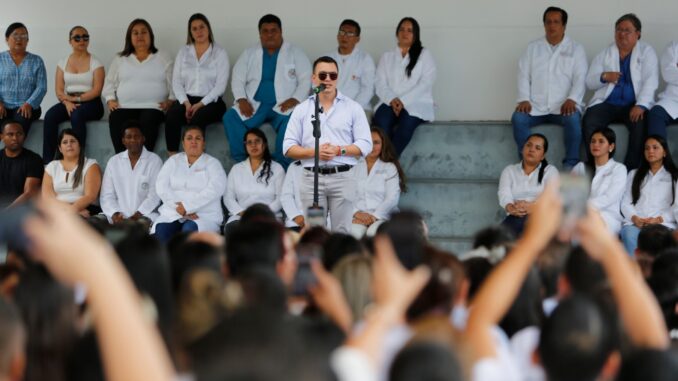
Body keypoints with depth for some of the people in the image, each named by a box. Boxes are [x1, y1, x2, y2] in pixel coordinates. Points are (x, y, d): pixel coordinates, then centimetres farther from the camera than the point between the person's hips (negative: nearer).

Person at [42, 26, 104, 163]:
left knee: (77, 115, -37)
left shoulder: (95, 63, 4)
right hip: (68, 103, 3)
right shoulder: (63, 63, 14)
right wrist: (67, 102, -16)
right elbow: (59, 90, 5)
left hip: (90, 103, -3)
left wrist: (77, 99, -17)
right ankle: (47, 161, -31)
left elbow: (97, 90, -7)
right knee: (50, 116, -28)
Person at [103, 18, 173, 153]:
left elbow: (173, 84, 8)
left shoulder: (163, 59, 16)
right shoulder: (120, 59, 23)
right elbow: (110, 83, 20)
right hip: (125, 107, 2)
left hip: (153, 107, -2)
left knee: (148, 120, -37)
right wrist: (110, 100, 2)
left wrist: (170, 101, -9)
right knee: (115, 119, -32)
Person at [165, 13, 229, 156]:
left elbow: (220, 85, -5)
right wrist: (186, 103, -9)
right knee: (172, 115, -31)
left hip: (210, 101, -3)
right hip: (186, 99, 3)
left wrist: (200, 104, -16)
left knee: (198, 118, -37)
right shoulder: (183, 52, 15)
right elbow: (176, 82, 8)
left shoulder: (220, 53, 4)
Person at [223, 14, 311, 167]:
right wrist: (241, 99, -10)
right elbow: (237, 79, 9)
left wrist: (295, 99, -17)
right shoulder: (249, 54, 14)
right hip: (254, 104, 3)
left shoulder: (295, 53, 7)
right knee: (230, 118, -24)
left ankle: (281, 166, -31)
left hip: (283, 106, -3)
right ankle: (242, 162, -20)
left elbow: (306, 79, -1)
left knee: (290, 121, -36)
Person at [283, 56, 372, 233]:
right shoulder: (302, 110, 10)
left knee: (342, 231, -4)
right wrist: (315, 152, -11)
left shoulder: (353, 108, 7)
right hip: (312, 177, 1)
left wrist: (339, 150, -13)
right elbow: (288, 147, 5)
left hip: (342, 177, -1)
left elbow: (365, 145, 2)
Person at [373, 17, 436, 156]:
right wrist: (392, 100, -12)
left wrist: (403, 101, -13)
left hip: (416, 104, -2)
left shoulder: (424, 55, 12)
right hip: (390, 103, 2)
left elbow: (426, 83, -2)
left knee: (408, 122, -37)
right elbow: (380, 84, 9)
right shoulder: (386, 57, 21)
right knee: (381, 122, -33)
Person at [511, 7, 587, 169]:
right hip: (536, 106, 2)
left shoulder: (576, 49, 9)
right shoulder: (533, 48, 16)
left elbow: (581, 78, -1)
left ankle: (570, 167, -31)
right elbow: (524, 75, 9)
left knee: (573, 119, -34)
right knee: (518, 118, -27)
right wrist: (524, 99, -7)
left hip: (564, 106, -2)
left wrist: (572, 99, -18)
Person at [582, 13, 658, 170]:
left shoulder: (646, 52, 7)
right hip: (607, 103, 2)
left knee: (640, 123, -34)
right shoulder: (605, 54, 15)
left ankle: (631, 169, -27)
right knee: (589, 122, -28)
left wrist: (641, 105, -22)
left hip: (633, 104, -2)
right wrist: (604, 76, -11)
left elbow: (650, 81, -6)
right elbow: (589, 82, 12)